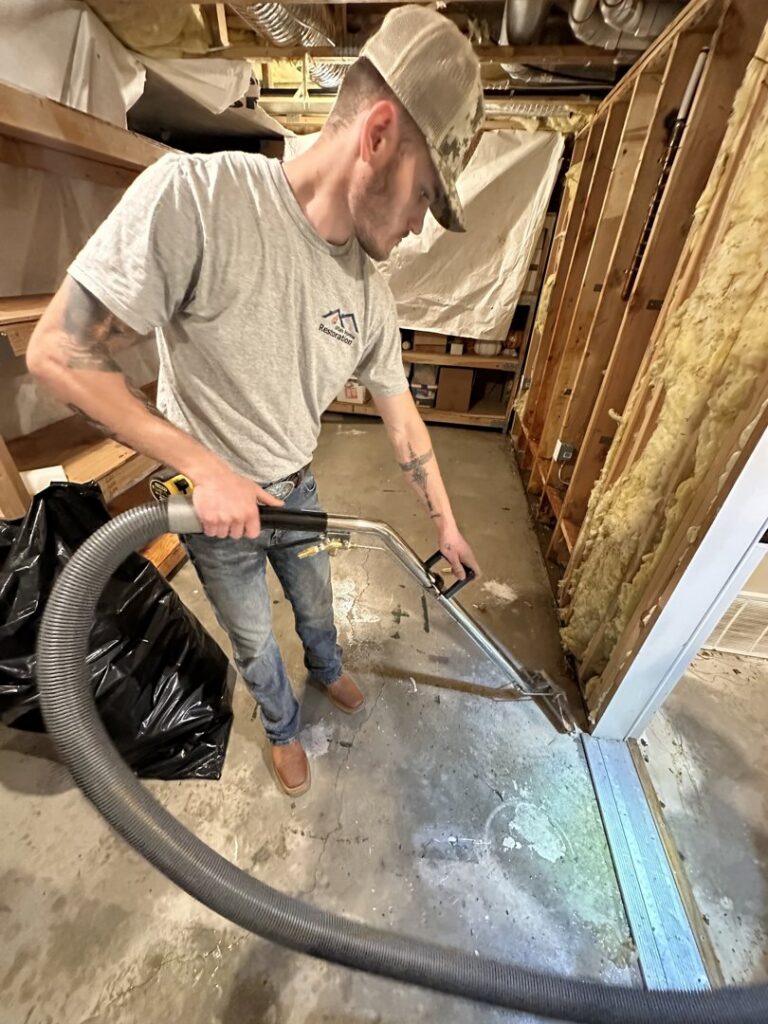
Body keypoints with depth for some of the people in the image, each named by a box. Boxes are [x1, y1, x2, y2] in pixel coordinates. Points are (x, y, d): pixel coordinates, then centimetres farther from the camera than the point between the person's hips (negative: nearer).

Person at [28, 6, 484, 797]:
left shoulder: (370, 292, -10)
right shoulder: (192, 196, -27)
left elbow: (402, 419, -2)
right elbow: (57, 353, -23)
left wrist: (445, 523, 5)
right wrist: (207, 469, -28)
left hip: (296, 492, 4)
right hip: (211, 503, -3)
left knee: (316, 602, 29)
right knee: (253, 642, 20)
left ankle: (325, 668, 65)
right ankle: (283, 726, 55)